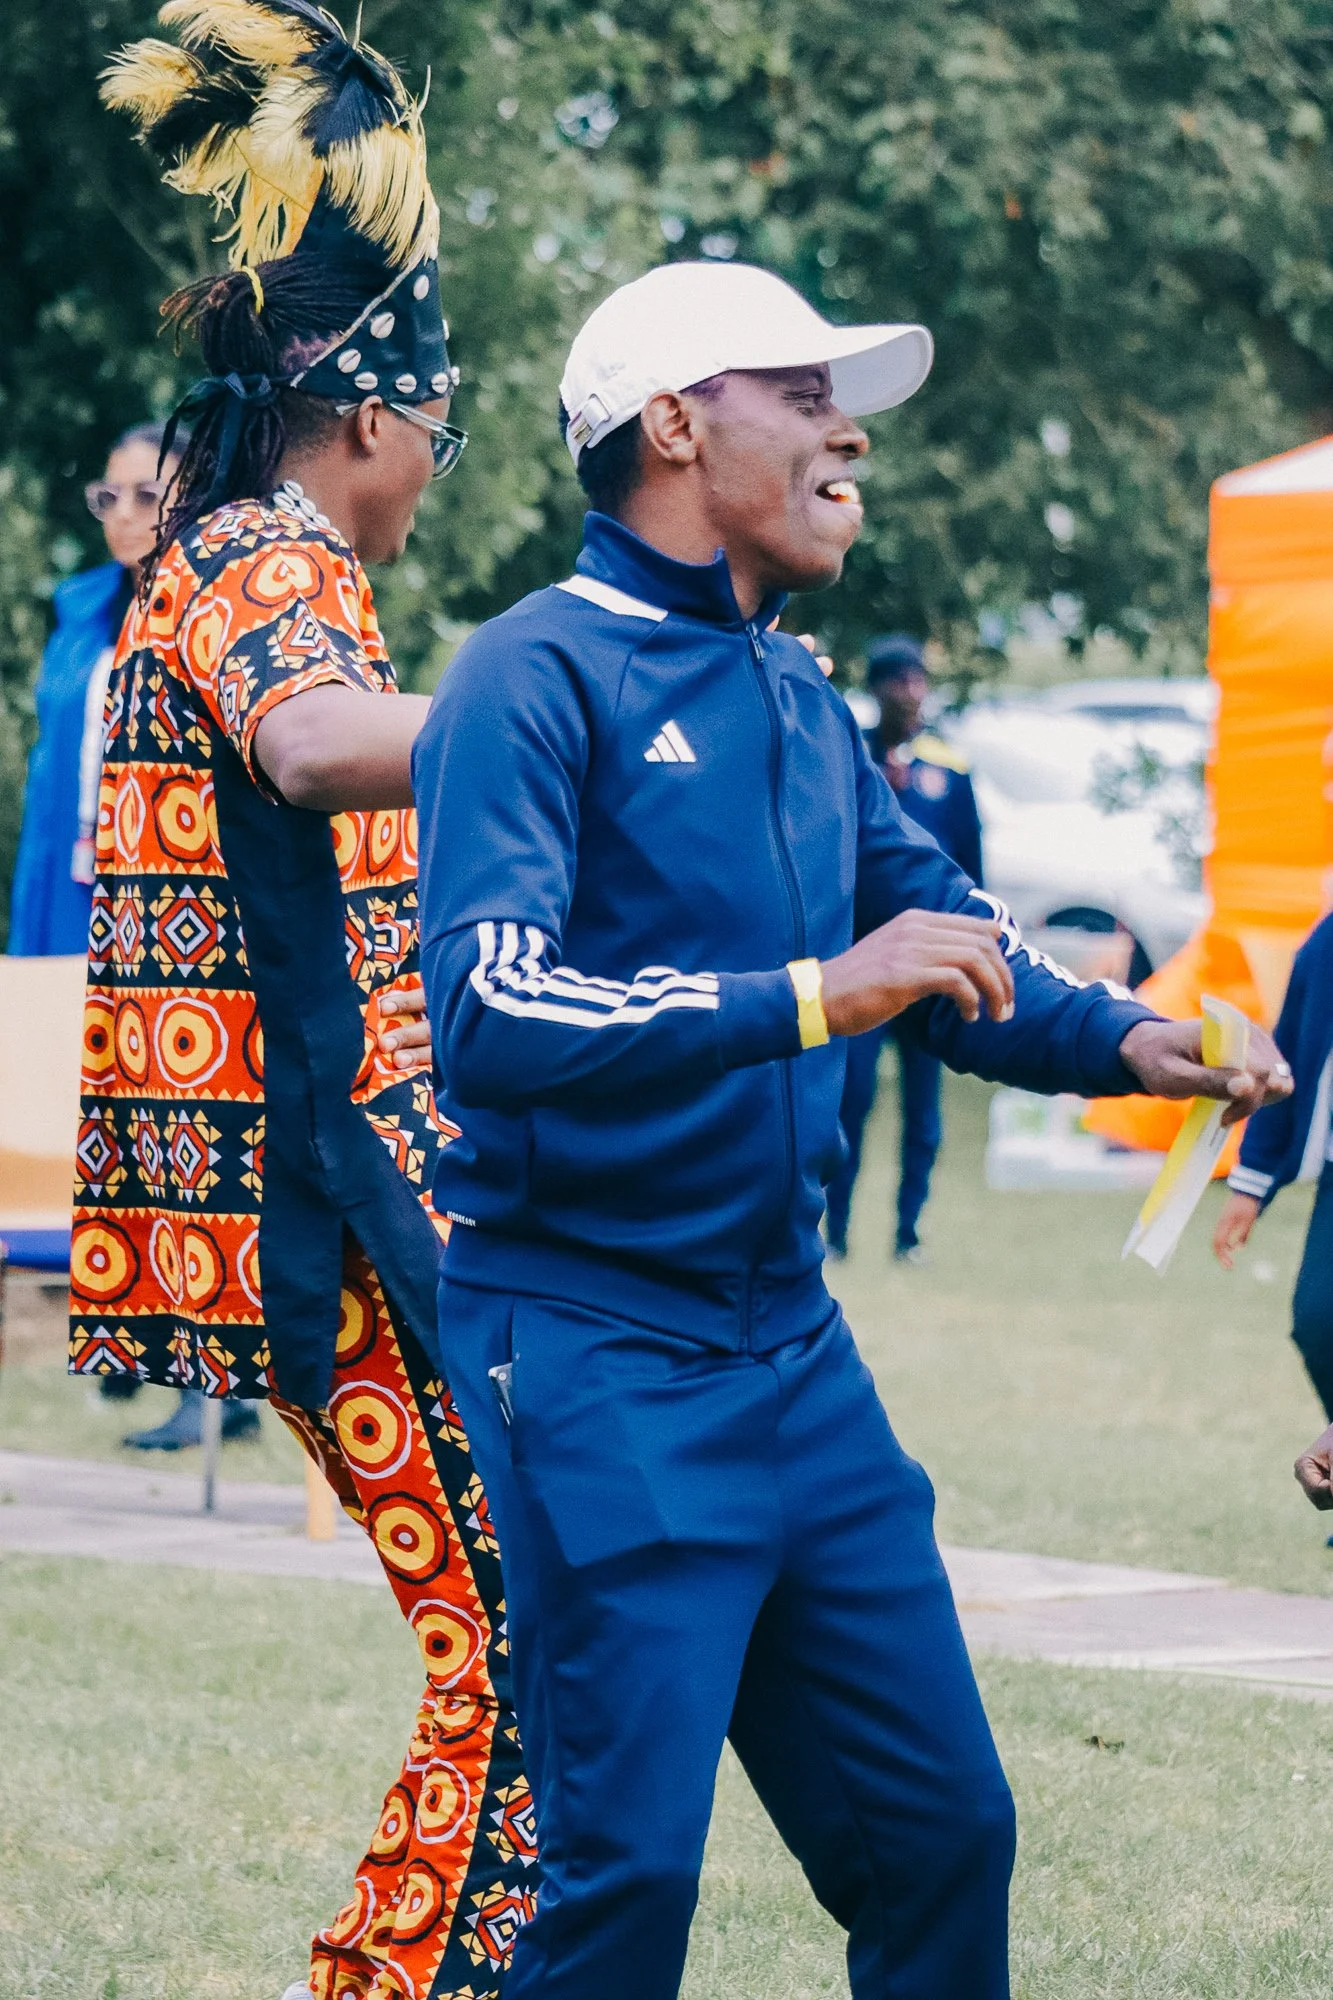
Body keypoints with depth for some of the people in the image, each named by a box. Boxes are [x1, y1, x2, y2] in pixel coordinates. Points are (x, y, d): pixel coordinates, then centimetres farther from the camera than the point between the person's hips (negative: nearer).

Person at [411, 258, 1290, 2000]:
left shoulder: (796, 695, 14)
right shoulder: (537, 679, -10)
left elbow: (947, 937, 24)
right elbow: (489, 1010, -23)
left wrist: (1120, 1040, 4)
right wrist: (812, 995, -30)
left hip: (795, 1353, 8)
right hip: (596, 1357, -8)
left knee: (941, 1830, 9)